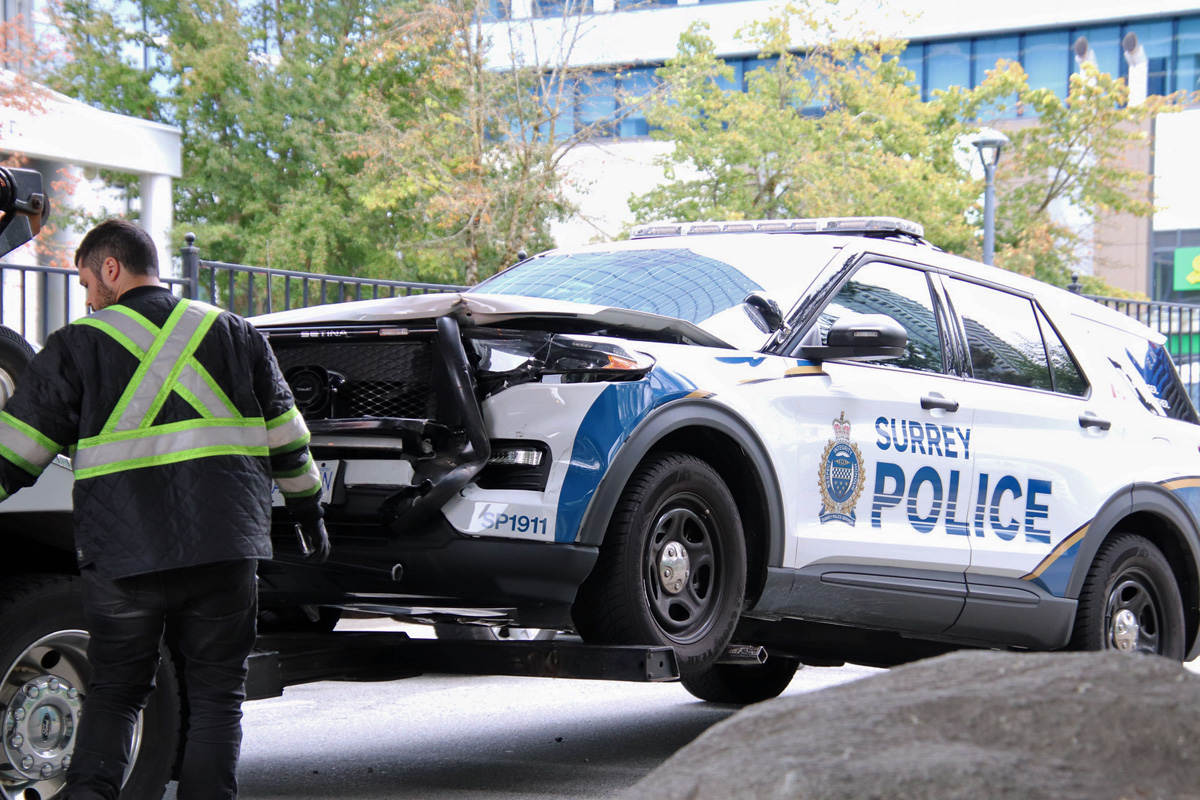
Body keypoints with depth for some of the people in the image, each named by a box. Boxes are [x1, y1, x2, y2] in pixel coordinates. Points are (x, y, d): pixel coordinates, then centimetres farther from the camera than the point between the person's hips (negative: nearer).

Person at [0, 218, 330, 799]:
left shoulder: (78, 344, 2)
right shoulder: (235, 334, 11)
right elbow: (286, 441, 16)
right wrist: (309, 515, 27)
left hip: (119, 558, -1)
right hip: (224, 552, 1)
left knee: (114, 692, 12)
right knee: (215, 696, 8)